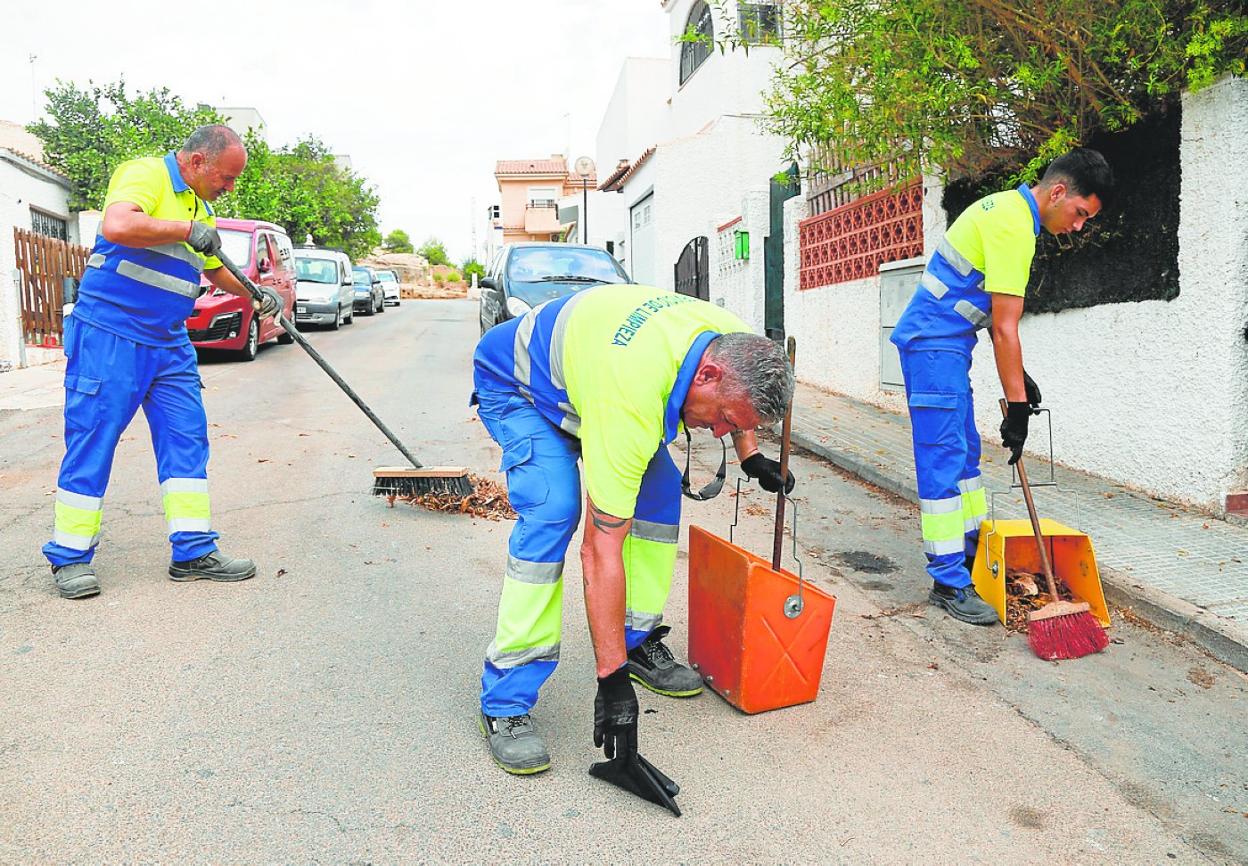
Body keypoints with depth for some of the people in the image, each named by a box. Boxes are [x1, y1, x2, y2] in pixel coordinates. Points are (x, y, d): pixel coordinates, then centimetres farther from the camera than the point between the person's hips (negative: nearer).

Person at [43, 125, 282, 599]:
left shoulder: (200, 207, 18)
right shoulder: (145, 174, -9)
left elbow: (214, 268, 33)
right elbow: (117, 226, -29)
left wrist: (257, 297, 27)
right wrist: (187, 230, -20)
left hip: (169, 345, 8)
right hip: (109, 334, -8)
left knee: (187, 438, 3)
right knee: (92, 440, -2)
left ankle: (194, 551, 8)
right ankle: (71, 557, 10)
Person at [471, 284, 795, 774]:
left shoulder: (737, 345, -22)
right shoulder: (630, 403, -43)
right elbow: (601, 550, -40)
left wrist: (751, 457, 3)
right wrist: (612, 678, -35)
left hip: (583, 357, 8)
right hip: (516, 383, -8)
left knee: (661, 490, -2)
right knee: (552, 513, -26)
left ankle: (639, 642, 13)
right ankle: (505, 702, -16)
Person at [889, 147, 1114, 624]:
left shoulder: (1009, 207, 14)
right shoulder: (1014, 226, -18)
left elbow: (995, 313, 17)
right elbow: (1005, 329, -19)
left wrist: (1018, 376, 14)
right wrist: (1017, 407, -15)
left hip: (946, 343, 11)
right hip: (934, 344, -11)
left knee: (965, 451, 16)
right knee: (943, 457, -9)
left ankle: (971, 549, 28)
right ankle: (949, 583, -4)